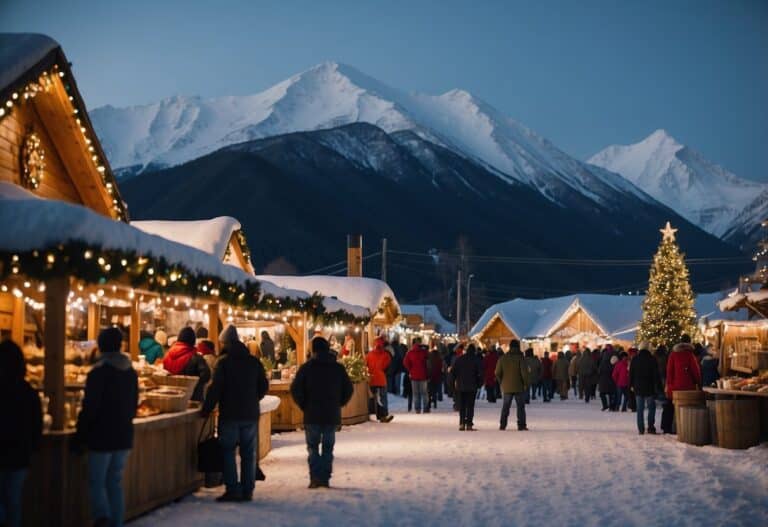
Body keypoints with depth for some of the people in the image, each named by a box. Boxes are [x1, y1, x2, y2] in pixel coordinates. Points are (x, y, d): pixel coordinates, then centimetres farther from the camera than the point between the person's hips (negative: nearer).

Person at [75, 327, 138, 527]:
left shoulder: (98, 372, -14)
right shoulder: (131, 372, 7)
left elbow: (89, 408, -14)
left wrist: (79, 437, -7)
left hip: (102, 436, -6)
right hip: (124, 436, 6)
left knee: (96, 482, 1)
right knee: (115, 482, 13)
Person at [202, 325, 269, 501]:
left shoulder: (223, 361, -8)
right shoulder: (254, 361, 6)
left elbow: (215, 388, -13)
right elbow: (264, 386, 11)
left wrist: (206, 409, -5)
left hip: (230, 414, -4)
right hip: (251, 414, 4)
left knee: (228, 452, 4)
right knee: (249, 454, 9)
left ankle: (232, 490, -1)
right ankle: (247, 491, 10)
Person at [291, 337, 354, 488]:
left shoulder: (307, 367, -6)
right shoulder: (338, 368, 3)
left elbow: (295, 389, -10)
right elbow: (348, 389, 6)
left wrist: (304, 405, 3)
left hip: (312, 415, -2)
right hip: (332, 415, 2)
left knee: (312, 446, 7)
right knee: (328, 447, 11)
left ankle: (315, 477, -6)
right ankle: (325, 478, 7)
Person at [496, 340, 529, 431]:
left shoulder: (503, 358, 2)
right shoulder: (520, 357, -9)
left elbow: (497, 373, 1)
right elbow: (524, 372, -15)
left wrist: (502, 383, 12)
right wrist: (526, 383, -5)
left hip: (506, 387, 3)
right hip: (519, 387, -3)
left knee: (505, 406, 11)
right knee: (520, 406, 4)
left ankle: (502, 425, 9)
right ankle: (521, 425, 0)